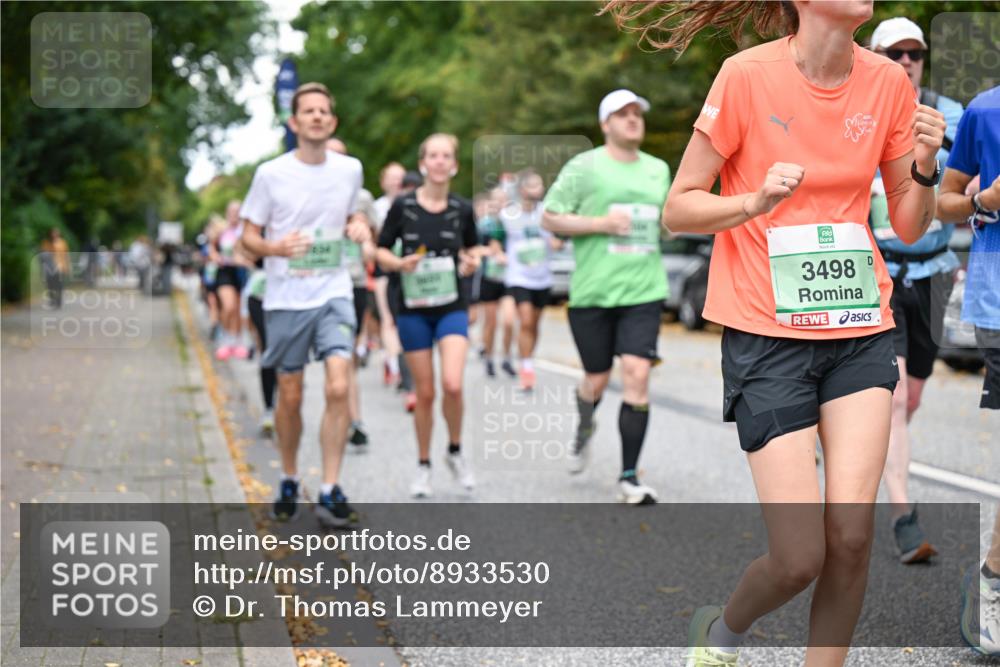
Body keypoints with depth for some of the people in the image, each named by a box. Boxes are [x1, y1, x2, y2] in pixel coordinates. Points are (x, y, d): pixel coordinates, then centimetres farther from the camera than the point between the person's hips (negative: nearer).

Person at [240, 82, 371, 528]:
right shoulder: (271, 174, -4)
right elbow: (248, 235, 0)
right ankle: (289, 482, 28)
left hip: (334, 295, 1)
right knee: (290, 397, 7)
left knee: (338, 388, -14)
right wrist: (277, 248, -21)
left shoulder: (350, 169, 4)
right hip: (285, 299, -1)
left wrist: (358, 228, -1)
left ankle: (330, 493, -8)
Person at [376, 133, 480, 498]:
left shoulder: (462, 208, 0)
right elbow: (381, 251, 2)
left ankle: (456, 452, 8)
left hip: (452, 307, 0)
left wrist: (470, 264, -6)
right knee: (425, 392, 4)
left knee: (452, 384, -17)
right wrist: (399, 263, -18)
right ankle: (423, 466, 22)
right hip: (413, 308, 0)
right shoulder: (403, 205, -5)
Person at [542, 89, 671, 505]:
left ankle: (629, 478, -5)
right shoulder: (584, 167, -1)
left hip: (643, 292, 3)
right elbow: (549, 219, -3)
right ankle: (584, 427, 46)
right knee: (597, 379, 8)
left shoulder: (659, 170, 14)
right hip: (593, 293, -2)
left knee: (637, 376, -11)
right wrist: (601, 223, -13)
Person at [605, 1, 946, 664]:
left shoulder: (889, 82, 3)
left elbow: (909, 229, 11)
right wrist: (758, 201, -22)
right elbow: (678, 210, -5)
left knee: (852, 532, -9)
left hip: (861, 333, 4)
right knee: (800, 557, -6)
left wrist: (924, 166, -9)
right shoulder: (748, 75, -9)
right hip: (766, 335, -4)